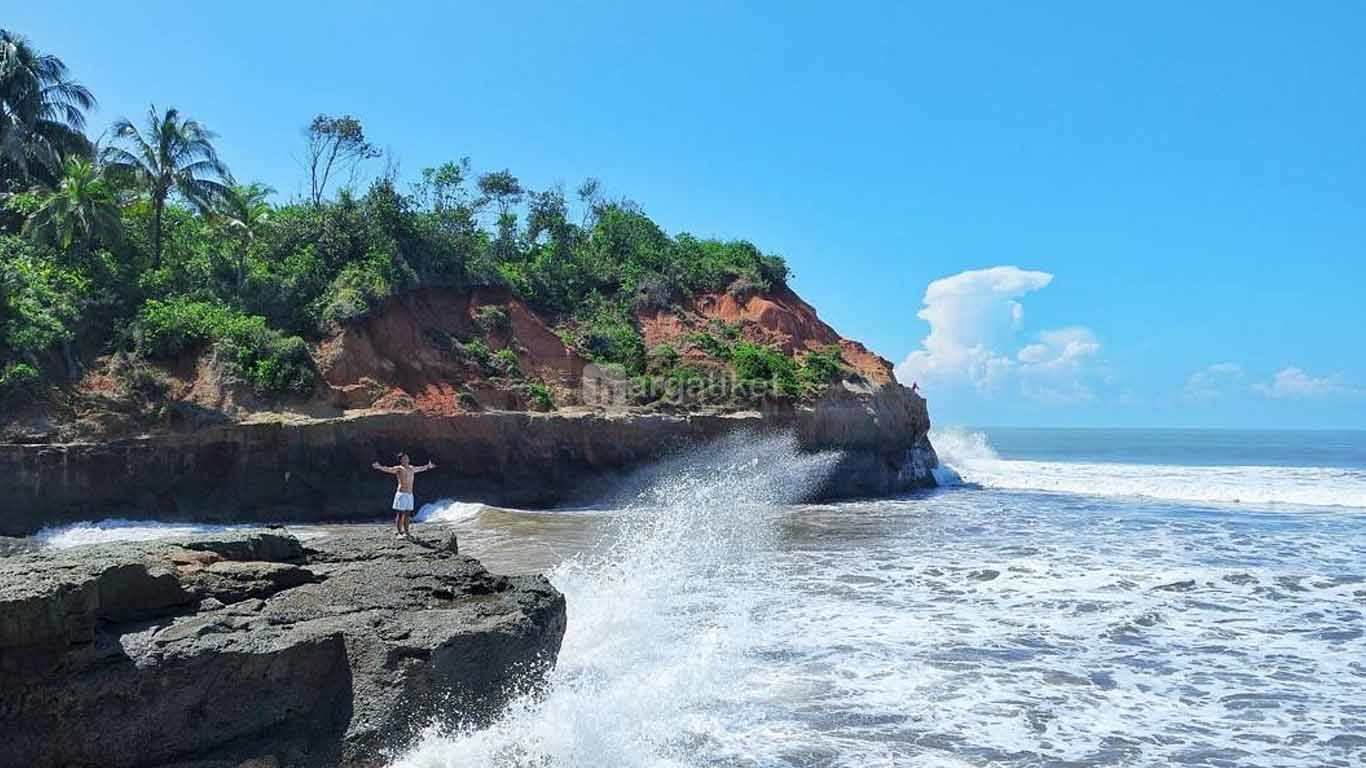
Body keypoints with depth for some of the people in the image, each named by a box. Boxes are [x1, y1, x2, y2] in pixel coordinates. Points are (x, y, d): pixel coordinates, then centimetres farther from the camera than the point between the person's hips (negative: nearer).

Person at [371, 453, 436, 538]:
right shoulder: (399, 469, -5)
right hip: (402, 494, -7)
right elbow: (388, 469, -22)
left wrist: (428, 466, 52)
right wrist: (379, 467, -39)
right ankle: (399, 532, -4)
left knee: (407, 514, 9)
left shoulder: (411, 468, 16)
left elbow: (420, 468, 37)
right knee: (400, 514, -6)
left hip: (410, 495, 7)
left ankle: (406, 532, 15)